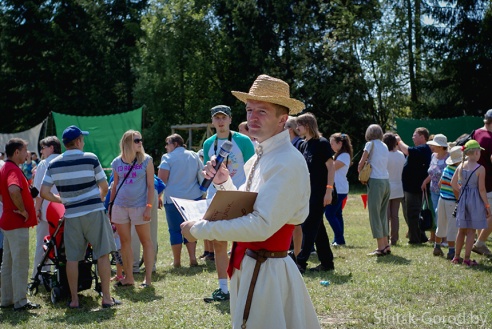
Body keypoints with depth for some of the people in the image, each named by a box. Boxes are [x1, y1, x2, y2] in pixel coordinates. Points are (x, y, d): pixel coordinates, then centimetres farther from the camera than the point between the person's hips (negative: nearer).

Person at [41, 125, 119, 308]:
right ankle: (106, 297, 3)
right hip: (94, 212, -3)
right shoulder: (90, 159, -6)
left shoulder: (54, 164, 2)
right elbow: (104, 187, -1)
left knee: (72, 257, 8)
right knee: (103, 254, 3)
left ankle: (74, 299, 12)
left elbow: (44, 192, -1)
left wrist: (62, 200, 15)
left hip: (71, 215, 3)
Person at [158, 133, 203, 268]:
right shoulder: (194, 156, 11)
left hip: (173, 198, -4)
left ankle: (177, 261, 8)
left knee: (175, 230, 4)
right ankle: (192, 258, 3)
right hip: (194, 197, 4)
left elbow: (162, 179, -12)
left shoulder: (168, 158, -5)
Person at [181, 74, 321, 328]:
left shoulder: (288, 162, -20)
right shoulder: (258, 158, 9)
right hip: (248, 265, 9)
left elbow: (261, 225, -27)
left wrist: (199, 229, -21)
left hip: (266, 269, -9)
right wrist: (224, 182, 5)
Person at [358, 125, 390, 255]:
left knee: (375, 214, -4)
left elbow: (361, 164, -3)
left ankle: (381, 247, -7)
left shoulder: (370, 144, -3)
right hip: (386, 181, 7)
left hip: (376, 181, -7)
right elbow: (381, 164, 15)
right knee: (383, 214, 14)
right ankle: (386, 245, 15)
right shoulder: (385, 146, 15)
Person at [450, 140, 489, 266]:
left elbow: (453, 183, 7)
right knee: (471, 231, 3)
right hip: (475, 200, -5)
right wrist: (487, 205, -5)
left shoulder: (461, 166, 2)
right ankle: (467, 258, 5)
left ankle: (456, 257, 21)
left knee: (461, 230, 15)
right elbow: (481, 189, -13)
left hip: (463, 199, 5)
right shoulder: (480, 169, -14)